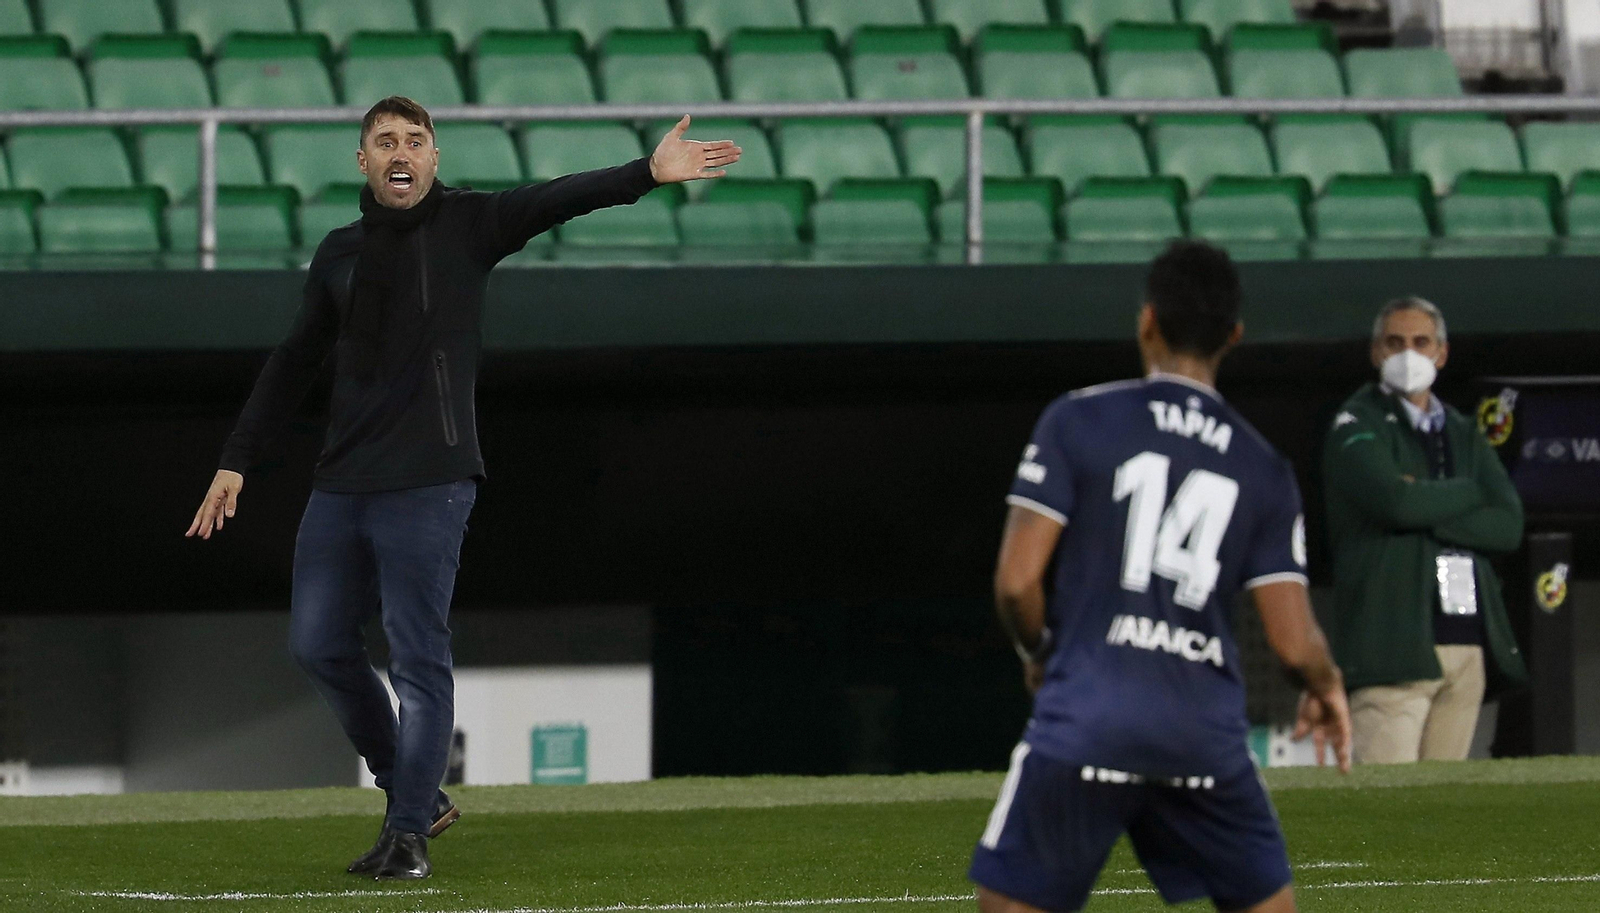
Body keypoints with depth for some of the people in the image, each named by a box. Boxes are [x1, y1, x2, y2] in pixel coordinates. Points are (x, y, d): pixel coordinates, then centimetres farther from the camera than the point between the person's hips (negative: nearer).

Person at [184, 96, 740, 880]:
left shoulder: (467, 227, 0)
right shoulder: (339, 254, 12)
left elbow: (559, 200, -14)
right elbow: (293, 364, 20)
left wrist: (648, 174, -29)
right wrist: (236, 461, 18)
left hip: (427, 487, -5)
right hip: (341, 485, 6)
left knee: (418, 658, -7)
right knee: (318, 643, 6)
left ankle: (409, 833, -4)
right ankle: (413, 792, 20)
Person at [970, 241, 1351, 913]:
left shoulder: (1077, 421, -1)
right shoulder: (1264, 471, 8)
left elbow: (1017, 581, -6)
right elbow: (1295, 643, 4)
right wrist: (1327, 690, 27)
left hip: (1085, 717, -3)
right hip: (1205, 730, 3)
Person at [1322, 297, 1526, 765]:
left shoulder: (1463, 435, 22)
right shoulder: (1357, 425, 4)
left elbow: (1508, 526, 8)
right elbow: (1394, 500, -15)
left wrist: (1428, 513, -6)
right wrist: (1469, 494, 2)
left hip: (1469, 643, 6)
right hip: (1394, 643, -6)